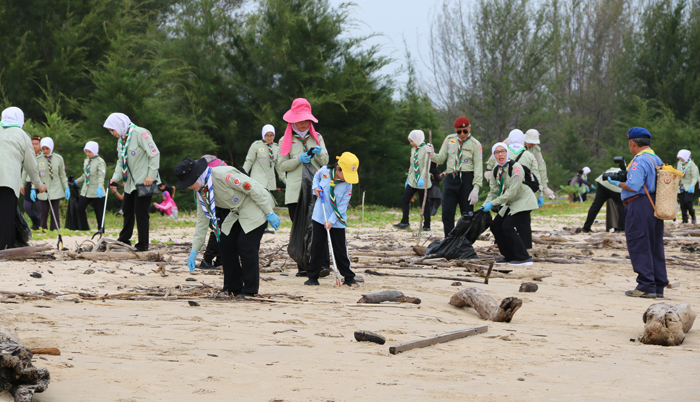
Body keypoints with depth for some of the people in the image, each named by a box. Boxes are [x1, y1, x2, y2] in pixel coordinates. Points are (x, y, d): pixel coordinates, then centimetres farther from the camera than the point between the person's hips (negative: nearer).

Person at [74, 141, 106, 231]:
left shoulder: (100, 162, -10)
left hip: (96, 192, -7)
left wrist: (99, 187, -36)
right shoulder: (86, 161, 12)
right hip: (85, 190, 7)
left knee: (99, 213, -2)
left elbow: (101, 176, -22)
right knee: (80, 209, -2)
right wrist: (76, 181, 23)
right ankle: (86, 229, 8)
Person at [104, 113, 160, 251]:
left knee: (141, 212, -8)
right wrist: (116, 177, -1)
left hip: (144, 182, -9)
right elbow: (121, 162, 15)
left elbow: (154, 153, -17)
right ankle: (124, 240, 29)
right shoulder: (121, 140, 13)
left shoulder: (140, 134, -15)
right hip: (130, 182, 9)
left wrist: (151, 175, -21)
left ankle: (143, 245, -1)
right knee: (127, 209, 15)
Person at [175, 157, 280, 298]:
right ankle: (233, 287, 8)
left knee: (246, 244, -15)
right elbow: (202, 220, 5)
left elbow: (253, 189, -24)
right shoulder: (201, 191, -2)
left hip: (256, 205, -8)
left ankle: (250, 289, -6)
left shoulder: (223, 175, -29)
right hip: (237, 211, 8)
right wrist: (194, 251, 2)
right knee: (226, 242, -1)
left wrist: (269, 213, -20)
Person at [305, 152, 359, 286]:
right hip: (319, 218, 2)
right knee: (317, 247, 6)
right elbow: (316, 176, 17)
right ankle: (313, 277, 15)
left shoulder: (347, 185, -14)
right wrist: (316, 187, -3)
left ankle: (349, 277, 14)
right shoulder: (324, 171, -9)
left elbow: (342, 206, -14)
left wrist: (331, 221, -22)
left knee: (340, 250, 2)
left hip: (337, 221, -2)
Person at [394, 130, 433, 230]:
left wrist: (422, 178, -29)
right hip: (412, 181, 7)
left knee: (424, 203, 1)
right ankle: (404, 223, 1)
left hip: (422, 182, -7)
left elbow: (426, 166, -20)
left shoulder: (426, 149, -11)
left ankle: (427, 225, 10)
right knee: (404, 199, -3)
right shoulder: (413, 150, 13)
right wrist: (408, 178, 20)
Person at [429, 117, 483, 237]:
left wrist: (476, 189, -13)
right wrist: (432, 154, -12)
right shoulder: (449, 140, 10)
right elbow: (441, 159, 11)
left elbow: (478, 168, -5)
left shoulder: (475, 144, -1)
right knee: (447, 214, -1)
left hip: (467, 180, -3)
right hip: (450, 179, 3)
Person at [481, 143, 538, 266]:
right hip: (511, 204, 8)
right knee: (495, 226, 0)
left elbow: (512, 192, -26)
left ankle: (524, 258, -12)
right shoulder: (496, 170, 3)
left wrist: (493, 203, -26)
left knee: (507, 226, -20)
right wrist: (485, 205, -9)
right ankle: (509, 257, 11)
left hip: (524, 201, -8)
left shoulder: (516, 168, -22)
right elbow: (494, 191, 7)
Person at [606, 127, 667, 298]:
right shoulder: (657, 160, 16)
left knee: (639, 247, -6)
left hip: (640, 206, -9)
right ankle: (659, 286, 13)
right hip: (655, 206, 9)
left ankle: (646, 286, -9)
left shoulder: (639, 161, -14)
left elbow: (634, 186, -22)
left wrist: (618, 183, -5)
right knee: (655, 247, 11)